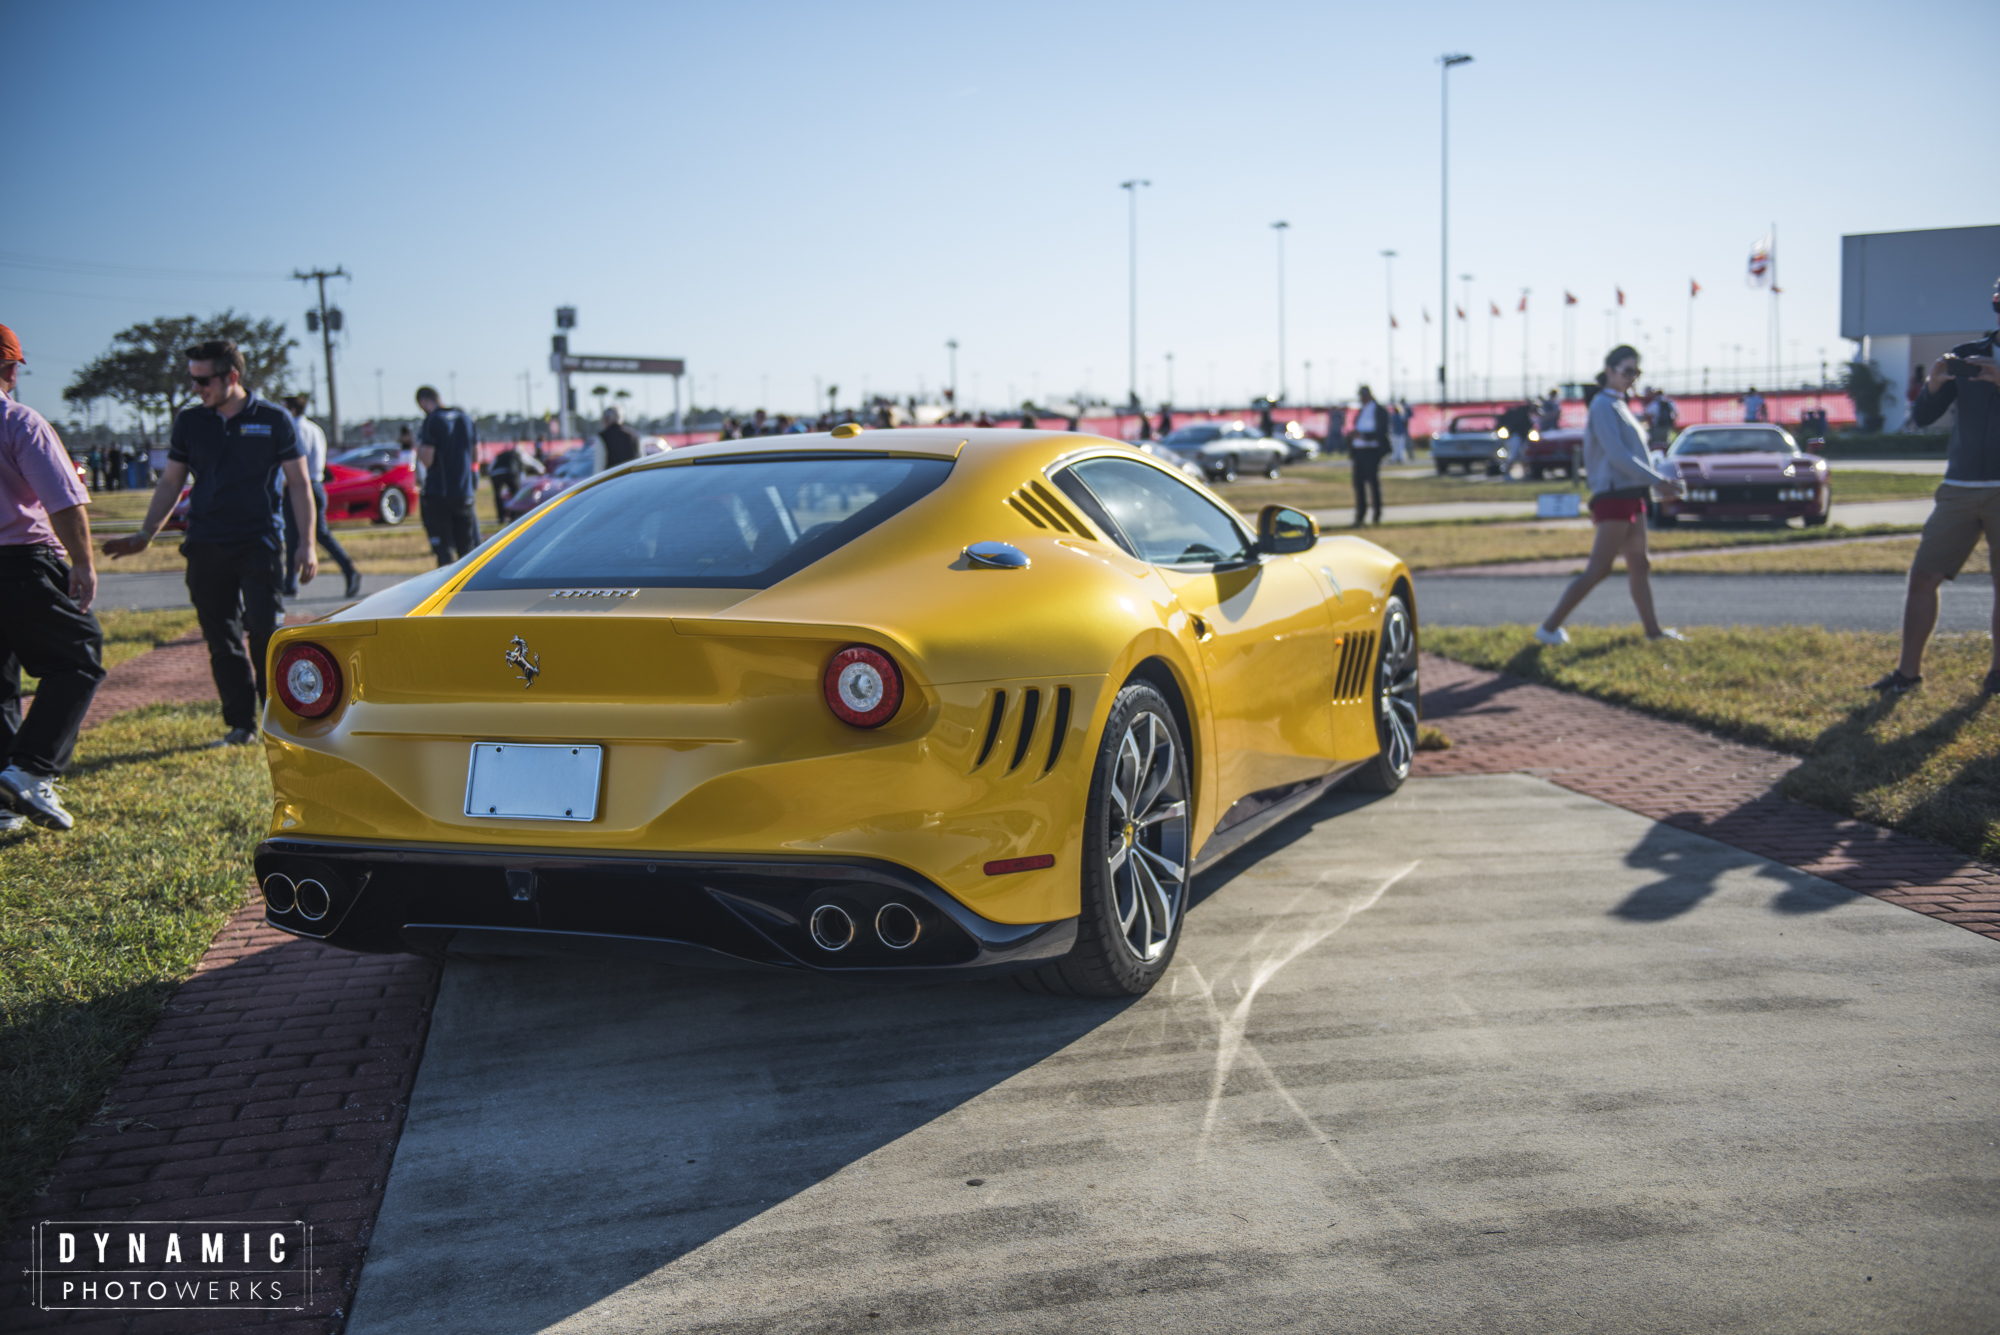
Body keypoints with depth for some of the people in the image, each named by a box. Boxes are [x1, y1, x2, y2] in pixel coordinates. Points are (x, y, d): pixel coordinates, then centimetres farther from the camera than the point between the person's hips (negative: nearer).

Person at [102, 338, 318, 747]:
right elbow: (170, 484, 16)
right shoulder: (189, 422, 10)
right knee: (221, 641, 4)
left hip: (259, 543, -3)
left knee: (265, 632, -12)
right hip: (205, 546, 4)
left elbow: (299, 483, 3)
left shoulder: (273, 419, 0)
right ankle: (240, 724, 11)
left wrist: (307, 543, -4)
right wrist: (144, 535, 6)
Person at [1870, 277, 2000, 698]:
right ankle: (1908, 672, 3)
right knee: (1923, 576, -3)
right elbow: (1923, 417, 7)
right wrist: (1934, 384, -13)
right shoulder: (1966, 356, 10)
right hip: (1960, 488, 2)